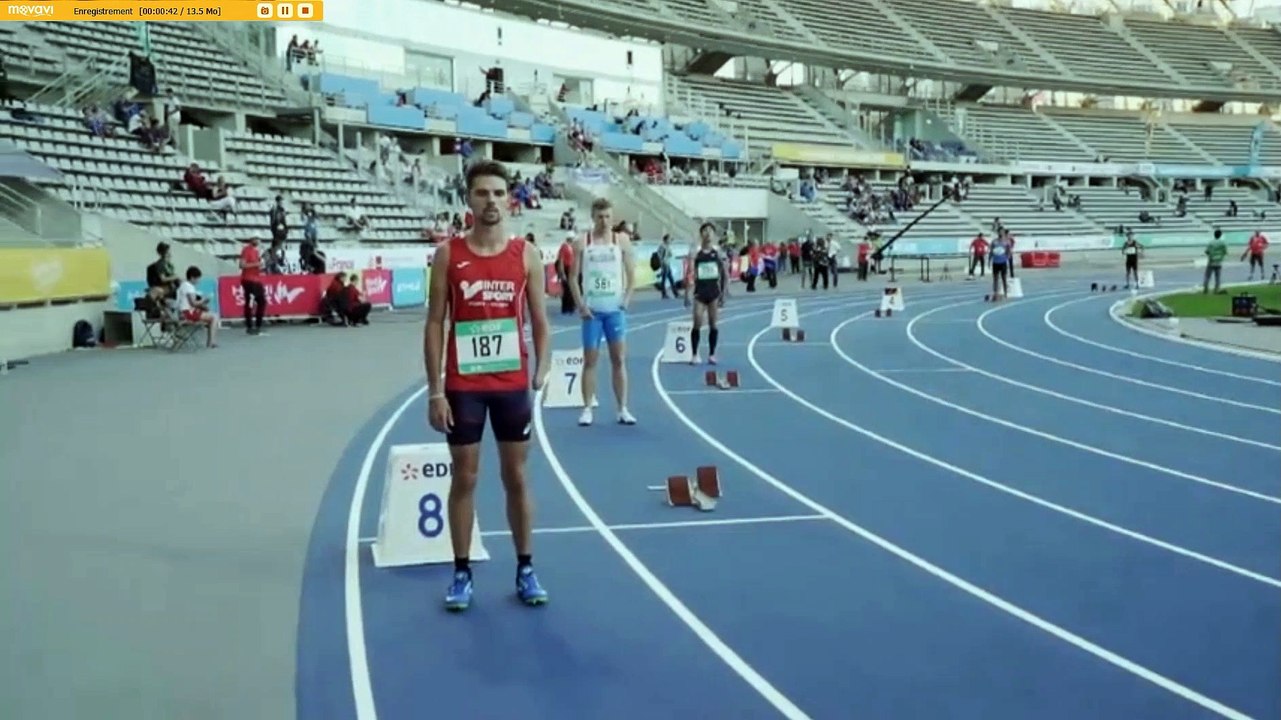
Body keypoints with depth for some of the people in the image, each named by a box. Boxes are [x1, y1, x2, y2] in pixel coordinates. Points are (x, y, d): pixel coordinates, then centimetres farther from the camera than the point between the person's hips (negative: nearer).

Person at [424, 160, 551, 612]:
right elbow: (435, 324, -2)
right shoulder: (448, 254, -2)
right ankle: (462, 573, 17)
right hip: (463, 386, -1)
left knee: (516, 478, 9)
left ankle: (525, 570, 20)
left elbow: (539, 322, 6)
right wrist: (434, 391, -7)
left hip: (512, 384, 1)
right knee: (464, 478, 7)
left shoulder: (527, 255, 1)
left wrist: (542, 372, -8)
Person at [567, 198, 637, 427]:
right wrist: (580, 305, -8)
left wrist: (627, 299, -5)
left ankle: (623, 409, 6)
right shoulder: (582, 243, 0)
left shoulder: (622, 240, 3)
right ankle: (587, 409, 6)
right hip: (592, 310, -1)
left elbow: (631, 273, 6)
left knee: (619, 359, 2)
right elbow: (573, 276, 1)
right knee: (590, 360, 2)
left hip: (615, 309, 1)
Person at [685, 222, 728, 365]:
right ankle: (694, 355, 2)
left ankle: (712, 354, 14)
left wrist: (724, 294, 1)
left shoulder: (718, 252, 1)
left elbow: (725, 275, 6)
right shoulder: (696, 253, -2)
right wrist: (687, 295, -5)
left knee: (713, 324, 5)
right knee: (697, 324, -7)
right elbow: (690, 274, -1)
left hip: (714, 291, 1)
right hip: (700, 291, -1)